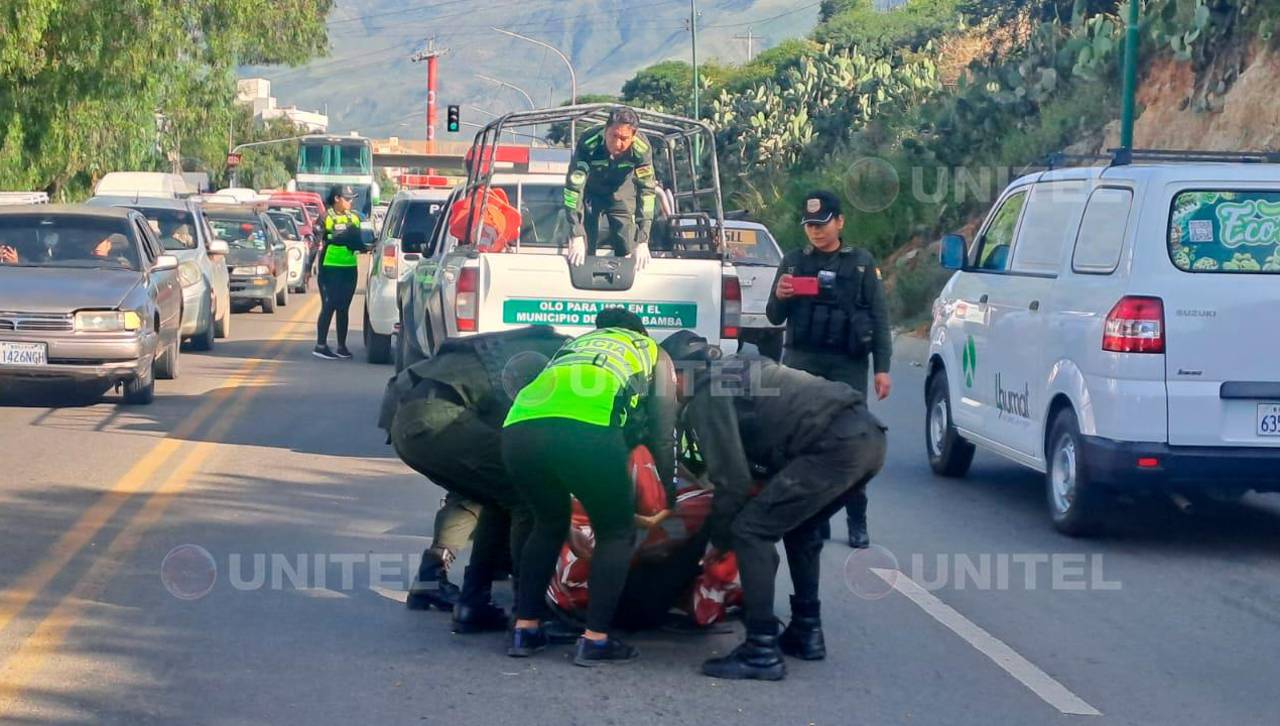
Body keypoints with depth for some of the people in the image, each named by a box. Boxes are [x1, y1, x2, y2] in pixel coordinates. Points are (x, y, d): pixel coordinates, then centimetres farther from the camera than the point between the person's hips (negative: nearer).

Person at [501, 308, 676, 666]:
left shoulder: (576, 343, 42)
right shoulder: (653, 352, 33)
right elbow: (662, 436, 28)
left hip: (519, 428, 5)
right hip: (587, 428, -5)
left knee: (549, 523, 29)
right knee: (616, 533, 17)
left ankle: (524, 629, 27)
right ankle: (595, 640, 9)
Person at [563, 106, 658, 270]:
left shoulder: (642, 148, -33)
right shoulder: (588, 144, -37)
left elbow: (647, 191, -29)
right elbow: (573, 187, -37)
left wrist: (642, 242, -35)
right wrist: (576, 236, -42)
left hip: (621, 190, 1)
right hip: (590, 190, -1)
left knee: (626, 247, -7)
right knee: (584, 248, -9)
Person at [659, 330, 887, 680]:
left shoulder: (706, 395, 0)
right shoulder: (733, 370, 29)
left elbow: (733, 480, -4)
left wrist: (719, 540, 11)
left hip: (835, 447, -10)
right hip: (869, 435, 10)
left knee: (750, 531, -6)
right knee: (798, 528, 29)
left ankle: (762, 652, -6)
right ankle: (806, 634, 33)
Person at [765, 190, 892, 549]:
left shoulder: (861, 262, 8)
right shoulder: (793, 261, 14)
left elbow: (879, 317, 5)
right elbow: (775, 318, 16)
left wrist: (882, 367, -3)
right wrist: (779, 297, -7)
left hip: (847, 364, -2)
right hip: (801, 362, 3)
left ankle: (857, 521, -1)